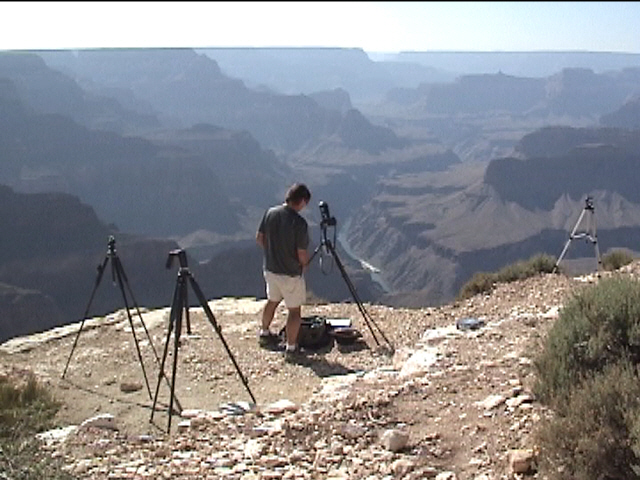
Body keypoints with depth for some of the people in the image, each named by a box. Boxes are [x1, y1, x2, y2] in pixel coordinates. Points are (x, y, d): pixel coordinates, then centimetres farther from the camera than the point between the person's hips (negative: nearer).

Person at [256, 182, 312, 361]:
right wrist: (303, 265, 3)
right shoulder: (299, 223, -23)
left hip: (269, 268, 7)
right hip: (291, 274, -6)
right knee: (294, 310, 8)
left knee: (272, 301, 28)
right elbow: (302, 254, -18)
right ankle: (291, 347, 11)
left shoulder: (270, 213, -6)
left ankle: (264, 334, 43)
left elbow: (259, 238, 4)